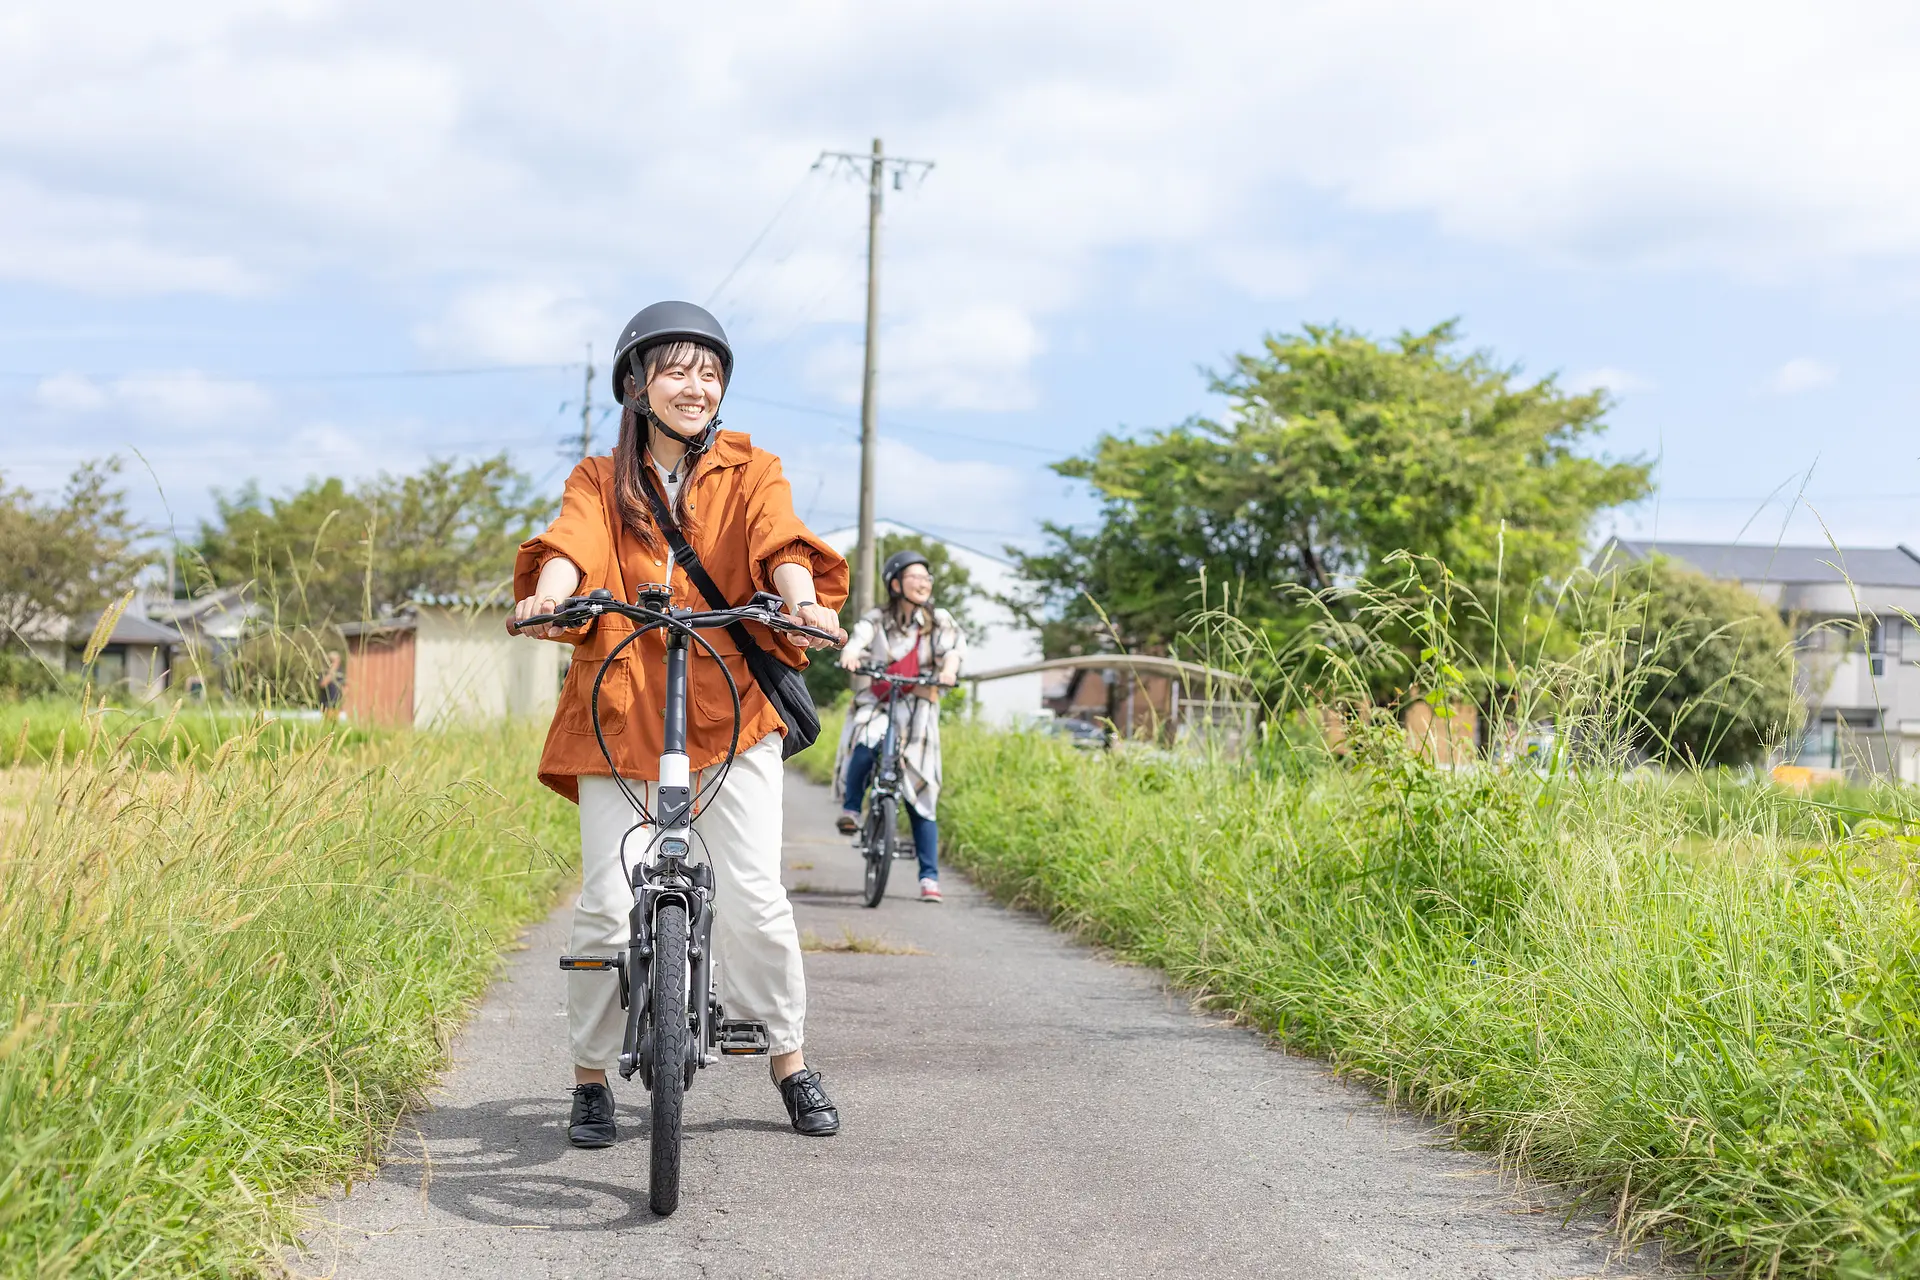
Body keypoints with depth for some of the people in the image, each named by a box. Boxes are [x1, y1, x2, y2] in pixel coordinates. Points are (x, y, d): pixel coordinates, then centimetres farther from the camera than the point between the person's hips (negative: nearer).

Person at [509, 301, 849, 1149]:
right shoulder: (600, 483, 12)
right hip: (620, 715, 1)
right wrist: (547, 597, -32)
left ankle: (790, 1060, 13)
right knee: (608, 906, -5)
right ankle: (591, 1078, 13)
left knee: (753, 899, -7)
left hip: (731, 711, 0)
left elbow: (779, 544, -10)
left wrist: (804, 602, -31)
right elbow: (570, 545, -9)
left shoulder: (749, 473, 10)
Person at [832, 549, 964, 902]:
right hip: (876, 704, -1)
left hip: (917, 710, 1)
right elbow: (859, 636, -17)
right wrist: (850, 653, -40)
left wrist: (949, 668, -36)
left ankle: (929, 877, 3)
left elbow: (955, 644, -13)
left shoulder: (939, 621, 5)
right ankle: (850, 808, -12)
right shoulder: (877, 619, 3)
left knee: (920, 794, -3)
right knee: (868, 743, -36)